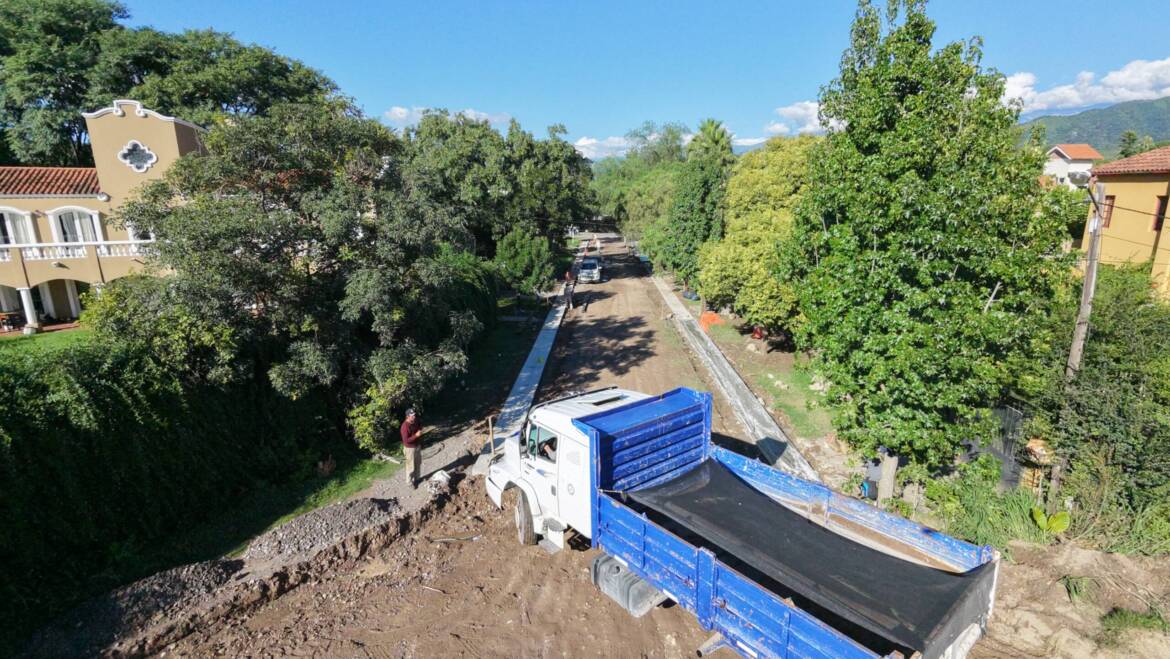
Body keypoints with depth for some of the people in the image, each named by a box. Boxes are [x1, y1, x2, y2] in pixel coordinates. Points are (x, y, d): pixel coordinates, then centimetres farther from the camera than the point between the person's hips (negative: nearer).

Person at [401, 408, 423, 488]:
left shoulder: (416, 421, -6)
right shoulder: (405, 426, -28)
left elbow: (420, 425, 18)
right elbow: (406, 440, -28)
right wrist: (416, 435, -31)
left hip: (418, 446, 7)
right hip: (410, 448, -7)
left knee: (418, 464, 22)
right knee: (411, 466, 9)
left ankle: (416, 478, 42)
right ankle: (410, 482, 28)